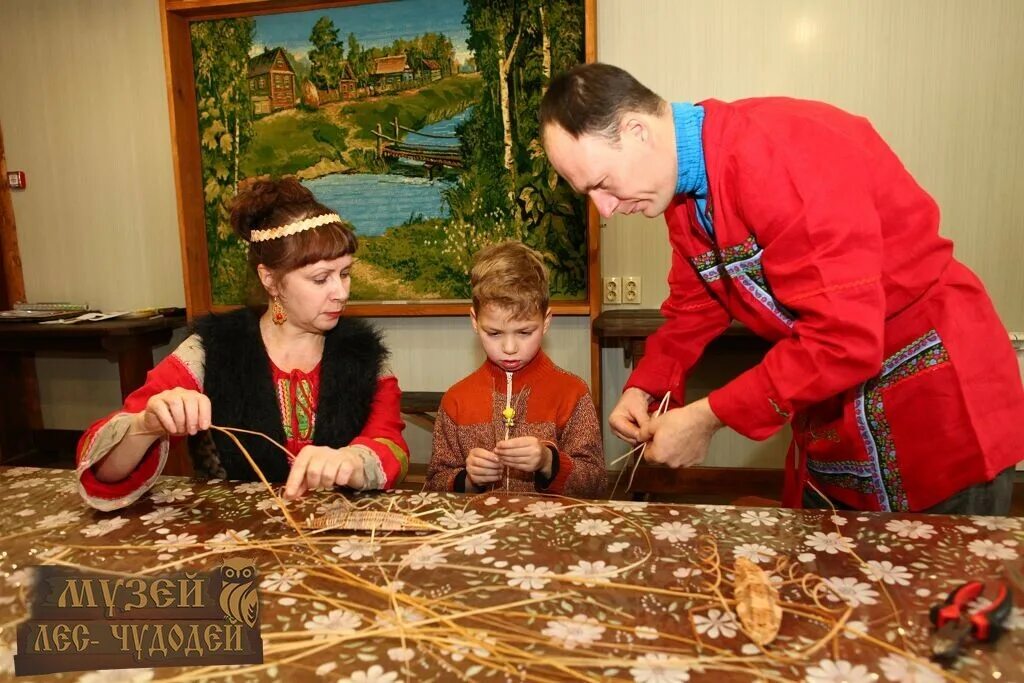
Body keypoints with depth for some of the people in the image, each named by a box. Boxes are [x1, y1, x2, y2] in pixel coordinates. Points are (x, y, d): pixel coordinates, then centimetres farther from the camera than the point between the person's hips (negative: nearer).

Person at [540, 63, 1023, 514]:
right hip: (833, 419, 8)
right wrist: (643, 388, -5)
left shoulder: (776, 151, -28)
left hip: (939, 405, -8)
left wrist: (708, 418, -23)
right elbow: (695, 305, 10)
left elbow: (844, 337, -31)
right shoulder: (684, 189, -1)